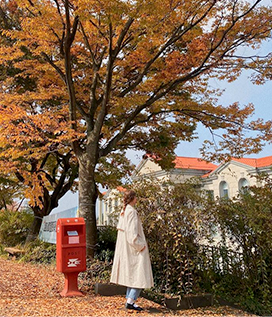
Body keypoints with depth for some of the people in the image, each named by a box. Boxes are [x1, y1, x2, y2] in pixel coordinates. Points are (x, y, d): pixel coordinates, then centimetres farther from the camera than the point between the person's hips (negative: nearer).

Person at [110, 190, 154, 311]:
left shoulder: (123, 211, 9)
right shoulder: (132, 211, -19)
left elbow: (120, 228, 16)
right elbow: (133, 232, -24)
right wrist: (141, 245, -15)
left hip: (125, 249, 10)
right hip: (135, 249, -10)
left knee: (131, 274, 15)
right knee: (140, 275, -4)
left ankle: (129, 299, 20)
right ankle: (130, 301, -5)